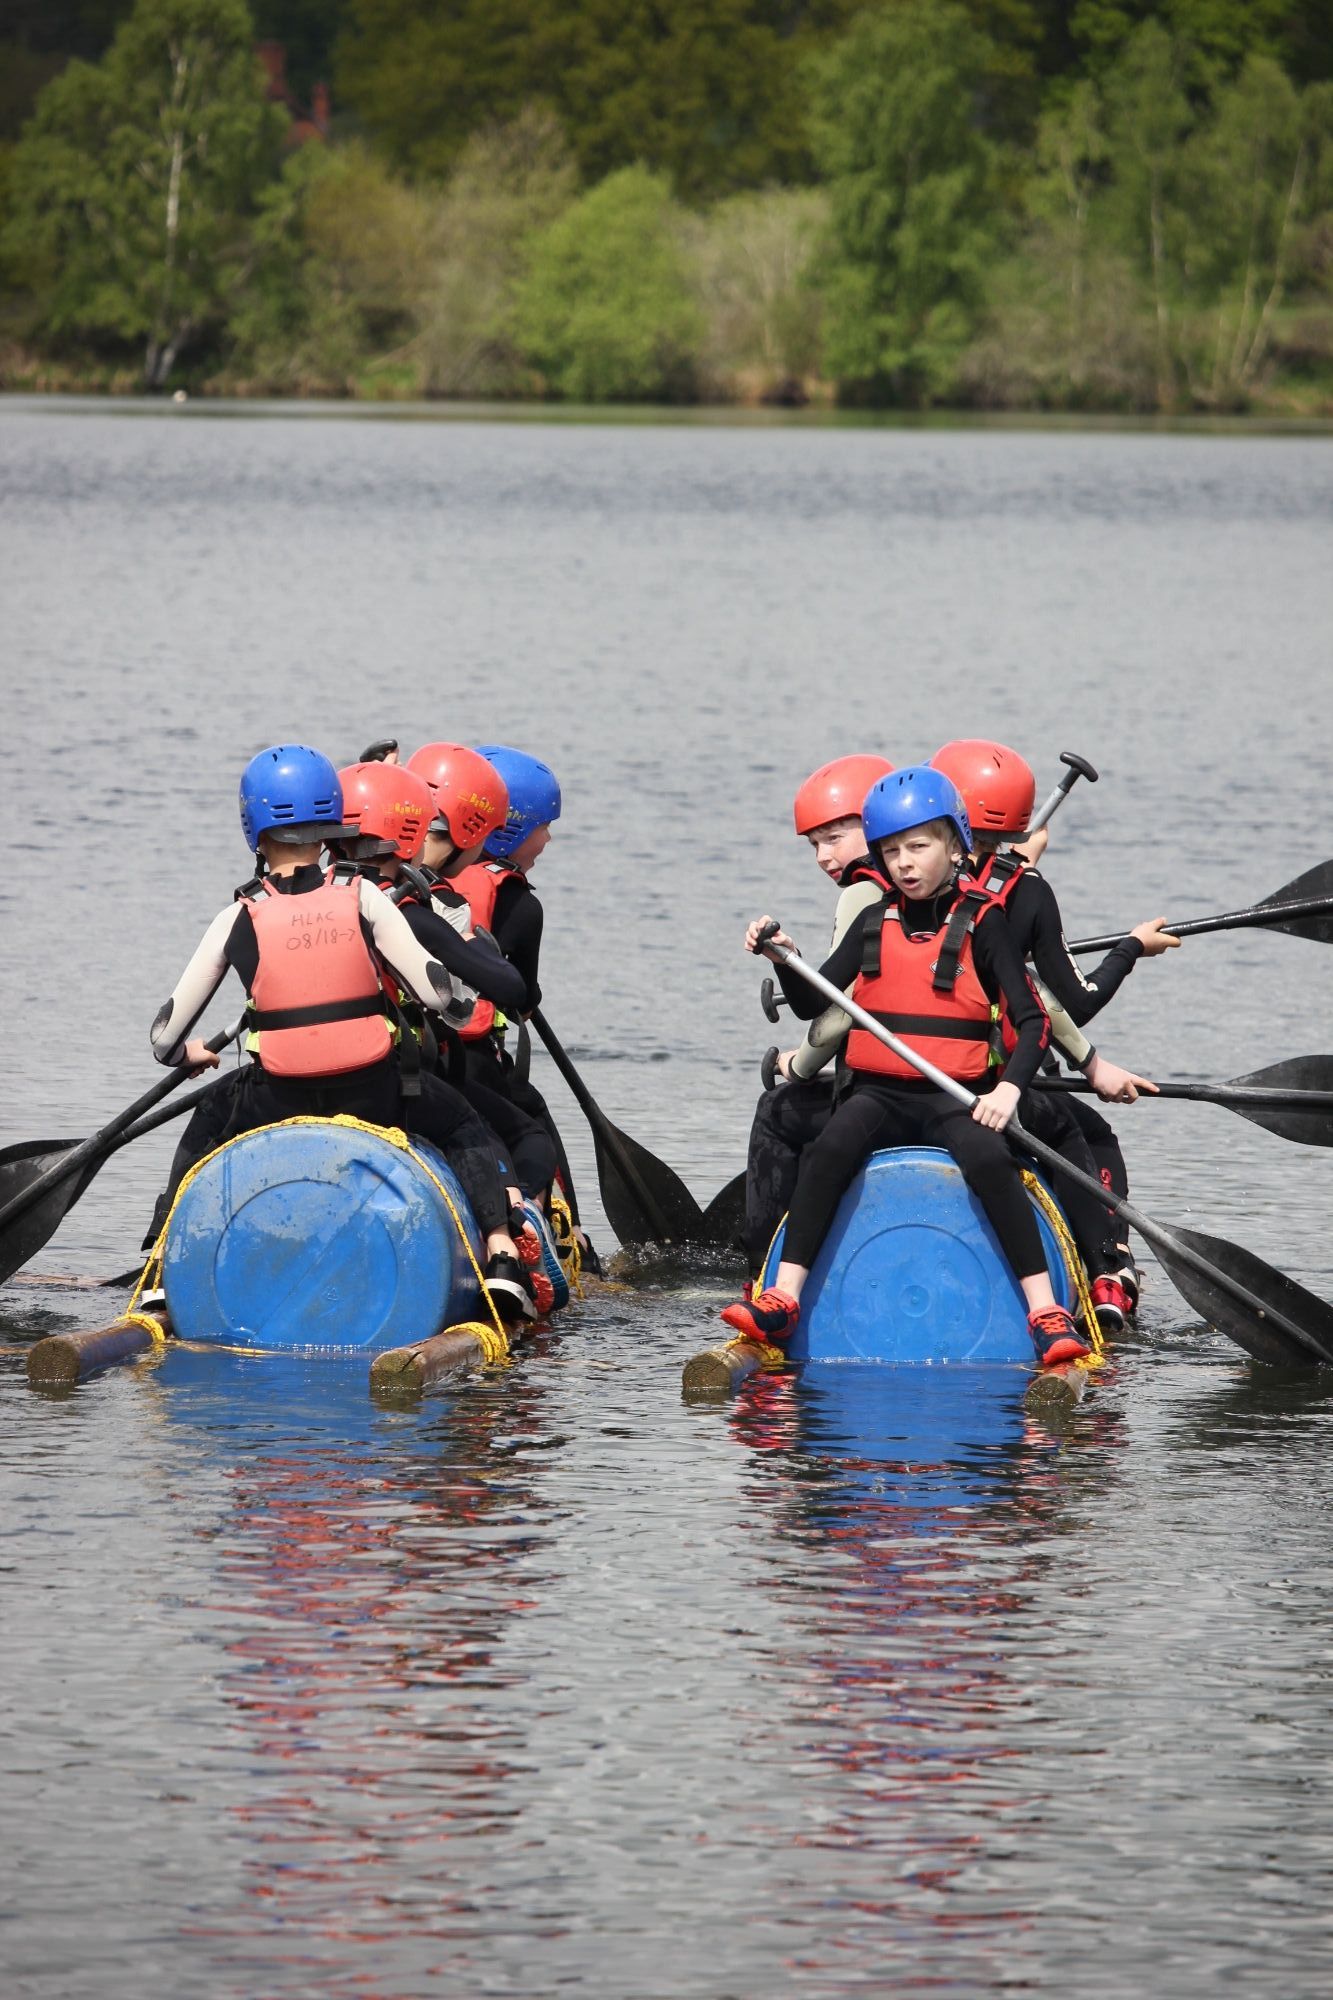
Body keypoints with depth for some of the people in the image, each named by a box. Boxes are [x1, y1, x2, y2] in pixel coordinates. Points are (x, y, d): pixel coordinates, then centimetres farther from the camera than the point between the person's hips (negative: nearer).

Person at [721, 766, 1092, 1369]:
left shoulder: (982, 922, 0)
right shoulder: (874, 924, 12)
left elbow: (1032, 1020, -3)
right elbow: (811, 1004, 12)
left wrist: (1008, 1089, -19)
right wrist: (785, 959, -9)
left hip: (958, 1096, -3)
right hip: (879, 1093, 3)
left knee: (989, 1161, -31)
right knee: (830, 1149, -27)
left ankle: (1044, 1310, -28)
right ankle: (783, 1297, -29)